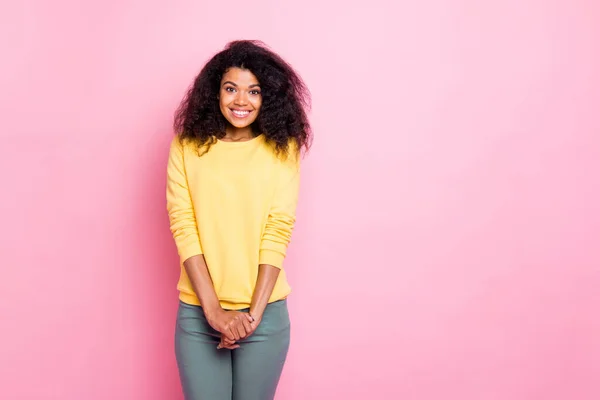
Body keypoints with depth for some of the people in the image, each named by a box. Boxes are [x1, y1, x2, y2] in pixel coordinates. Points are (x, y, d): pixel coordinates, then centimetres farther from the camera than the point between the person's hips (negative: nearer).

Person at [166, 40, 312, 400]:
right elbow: (183, 227, -6)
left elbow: (278, 232, -6)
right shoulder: (187, 147, -1)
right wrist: (213, 308, -13)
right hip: (198, 312, 0)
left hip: (265, 312, 0)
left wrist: (254, 312, -12)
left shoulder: (282, 149, -1)